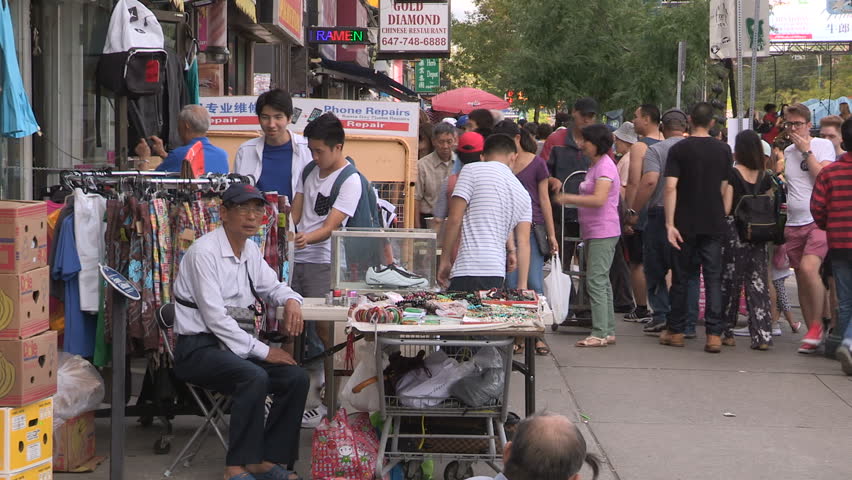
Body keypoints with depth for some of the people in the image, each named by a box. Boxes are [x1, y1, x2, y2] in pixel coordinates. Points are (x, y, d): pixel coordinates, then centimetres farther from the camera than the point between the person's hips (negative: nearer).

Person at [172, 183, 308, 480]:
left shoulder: (250, 250, 9)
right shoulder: (204, 252, -15)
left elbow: (271, 286, 25)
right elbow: (215, 318, -20)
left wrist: (291, 300, 0)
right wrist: (262, 351, -20)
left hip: (234, 342, 8)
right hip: (198, 348, -8)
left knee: (296, 378, -11)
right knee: (255, 377, -33)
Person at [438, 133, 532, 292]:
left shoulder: (472, 170, 2)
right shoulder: (523, 194, 18)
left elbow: (455, 219, -5)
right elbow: (524, 243, 12)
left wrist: (445, 260, 2)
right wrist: (522, 285, 11)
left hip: (467, 273, -6)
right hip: (497, 275, 6)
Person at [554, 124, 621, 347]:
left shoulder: (605, 166, -14)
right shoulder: (595, 165, 18)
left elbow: (599, 199, -25)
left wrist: (568, 198, -19)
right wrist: (569, 199, 11)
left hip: (603, 233, -11)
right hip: (596, 233, 11)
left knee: (596, 281, -12)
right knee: (602, 282, 13)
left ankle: (599, 334, -11)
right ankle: (608, 332, 18)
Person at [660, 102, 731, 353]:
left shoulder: (679, 149, -6)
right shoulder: (723, 150, 4)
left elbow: (671, 187, -13)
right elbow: (725, 187, 10)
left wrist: (669, 223, -13)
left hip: (686, 223, -2)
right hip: (714, 223, 2)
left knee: (681, 278, 8)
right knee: (713, 278, 1)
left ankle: (675, 331, 16)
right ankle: (714, 334, -5)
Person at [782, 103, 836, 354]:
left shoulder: (823, 145, -2)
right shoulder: (788, 152, 15)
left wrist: (806, 151, -12)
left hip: (819, 222, -6)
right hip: (794, 224, 6)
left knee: (808, 268, -26)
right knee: (802, 280, 6)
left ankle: (817, 324, -12)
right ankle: (814, 336, 13)